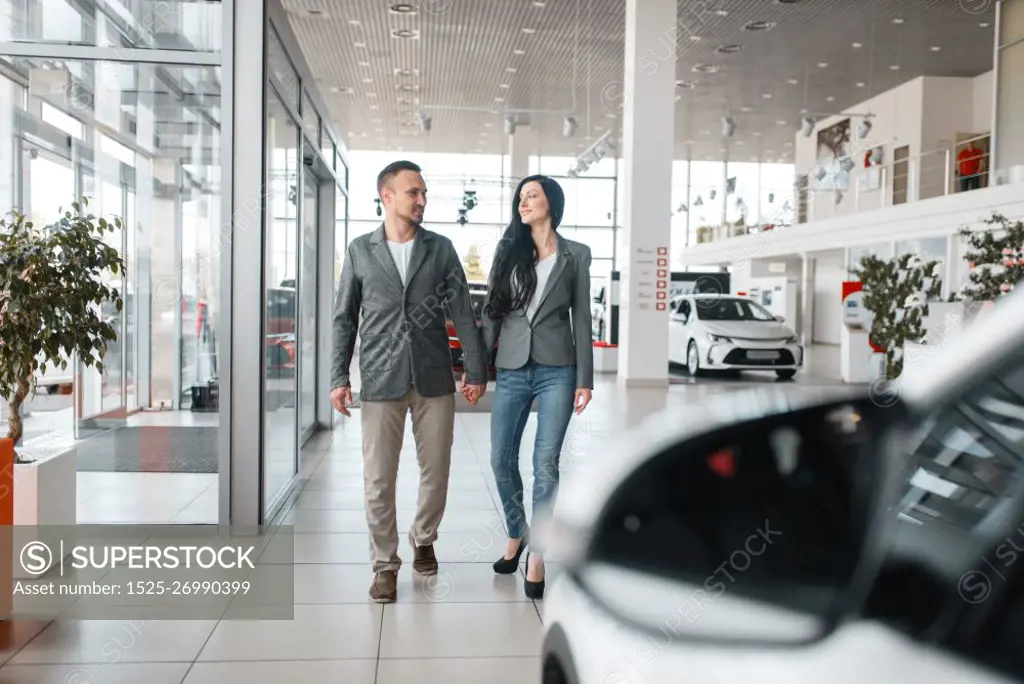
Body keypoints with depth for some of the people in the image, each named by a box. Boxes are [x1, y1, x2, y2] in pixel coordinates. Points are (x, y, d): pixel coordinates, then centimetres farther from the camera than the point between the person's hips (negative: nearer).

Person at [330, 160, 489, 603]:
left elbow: (463, 312, 4)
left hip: (434, 378, 1)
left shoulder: (441, 248, 6)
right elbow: (345, 319, 6)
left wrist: (476, 369, -1)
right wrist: (339, 377, 0)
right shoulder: (360, 250, 5)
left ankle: (423, 539, 34)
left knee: (436, 471, 8)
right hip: (380, 379, -1)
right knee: (378, 478, 1)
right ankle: (385, 564, 17)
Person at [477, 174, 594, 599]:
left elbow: (581, 318, 2)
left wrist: (585, 379, -2)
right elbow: (491, 311, 8)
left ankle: (537, 555, 11)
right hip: (511, 370, 3)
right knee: (501, 460, 6)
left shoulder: (575, 255, 3)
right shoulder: (508, 250, 8)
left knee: (545, 465, -2)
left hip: (556, 372, -2)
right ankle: (516, 535, 30)